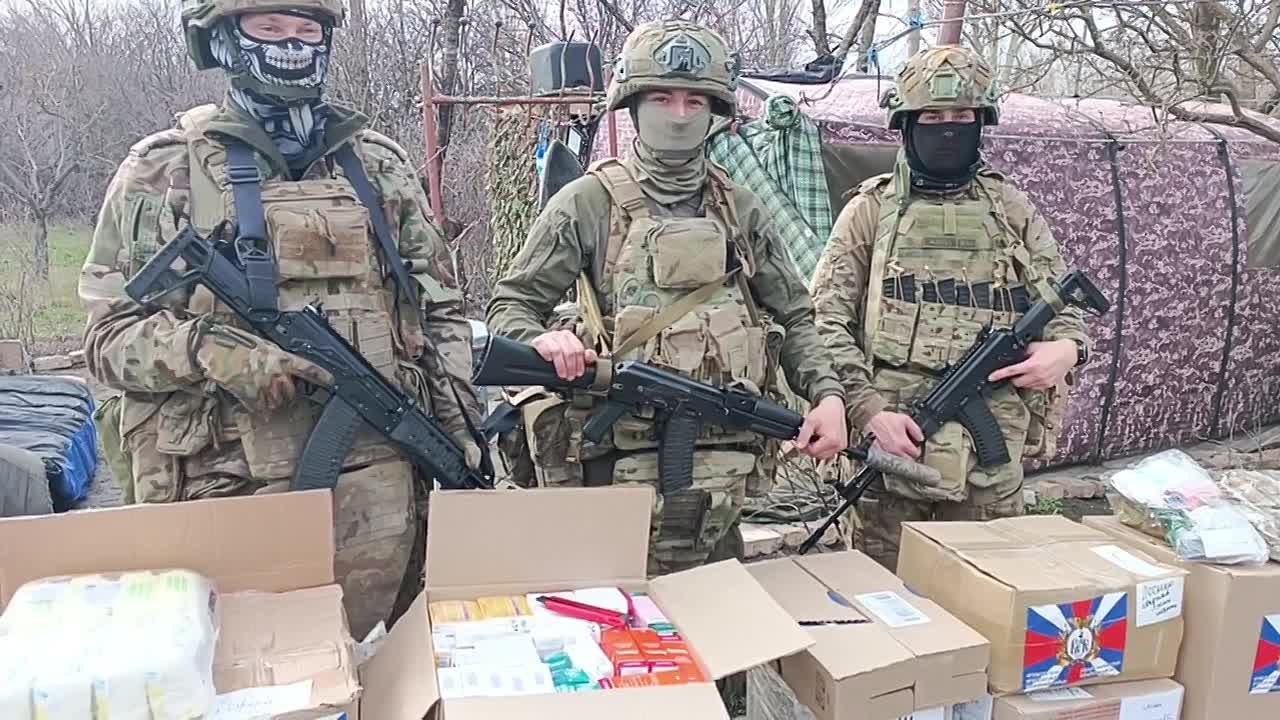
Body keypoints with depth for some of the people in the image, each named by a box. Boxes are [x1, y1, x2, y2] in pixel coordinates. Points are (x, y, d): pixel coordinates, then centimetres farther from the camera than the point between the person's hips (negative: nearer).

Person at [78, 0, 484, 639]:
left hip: (375, 486, 3)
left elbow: (439, 307, 14)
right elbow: (110, 333, 0)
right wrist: (209, 347, -18)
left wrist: (459, 423, 5)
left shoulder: (380, 166, 11)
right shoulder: (161, 173, 2)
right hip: (231, 491, -2)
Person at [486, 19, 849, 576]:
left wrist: (827, 394, 0)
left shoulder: (739, 210, 11)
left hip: (721, 473, 4)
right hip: (620, 465, -3)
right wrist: (541, 339, -21)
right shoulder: (588, 203, 0)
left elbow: (793, 316, 16)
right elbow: (511, 305, 1)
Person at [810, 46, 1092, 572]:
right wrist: (870, 410, -13)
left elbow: (1062, 303, 17)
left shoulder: (1012, 210, 11)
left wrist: (1066, 348, -7)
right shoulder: (872, 210, 4)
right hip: (894, 437, -2)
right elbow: (826, 321, -1)